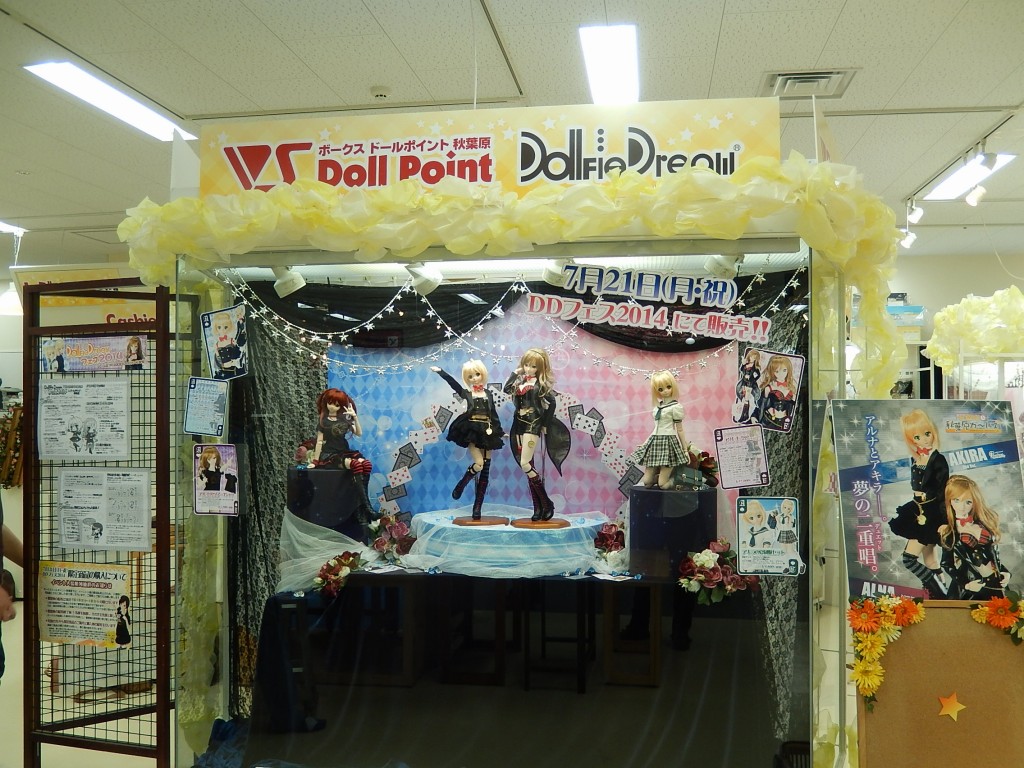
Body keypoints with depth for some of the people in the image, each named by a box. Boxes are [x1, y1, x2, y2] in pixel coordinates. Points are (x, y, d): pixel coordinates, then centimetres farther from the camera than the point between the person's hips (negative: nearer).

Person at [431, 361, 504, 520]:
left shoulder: (488, 393, 12)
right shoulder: (466, 393, 6)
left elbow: (494, 413, 13)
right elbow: (452, 382, -7)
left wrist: (500, 430, 11)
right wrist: (439, 371, -16)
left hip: (487, 432, 3)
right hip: (472, 431, -3)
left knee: (485, 471, 0)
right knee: (479, 464, -21)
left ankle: (477, 507, 4)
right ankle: (460, 486, 6)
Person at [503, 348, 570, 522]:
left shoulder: (541, 384, -7)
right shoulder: (520, 382, 10)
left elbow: (552, 403, -9)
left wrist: (546, 424, -9)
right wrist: (515, 372, 7)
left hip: (533, 425, -7)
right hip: (520, 425, 7)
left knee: (525, 464, -15)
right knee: (528, 466, 5)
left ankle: (546, 503, -4)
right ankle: (538, 507, 9)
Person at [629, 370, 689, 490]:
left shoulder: (675, 407, -5)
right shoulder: (657, 407, 14)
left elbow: (679, 430, -1)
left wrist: (685, 449, 0)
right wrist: (645, 443, 22)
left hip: (668, 441, -6)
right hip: (655, 441, 6)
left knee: (663, 485, -9)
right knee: (647, 482, 2)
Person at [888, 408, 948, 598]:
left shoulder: (938, 460, -14)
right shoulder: (914, 459, 6)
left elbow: (943, 493, -15)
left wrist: (942, 521, -17)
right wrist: (919, 511, 14)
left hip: (933, 513, -8)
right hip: (919, 511, 8)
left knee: (909, 558, -11)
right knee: (928, 557, 14)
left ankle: (941, 594, -2)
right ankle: (938, 593, 23)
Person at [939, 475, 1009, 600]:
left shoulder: (985, 522, 2)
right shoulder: (947, 531, -7)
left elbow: (994, 551, 13)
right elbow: (947, 564, -3)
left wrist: (1005, 572, 2)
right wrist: (965, 584, -13)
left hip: (994, 583, 3)